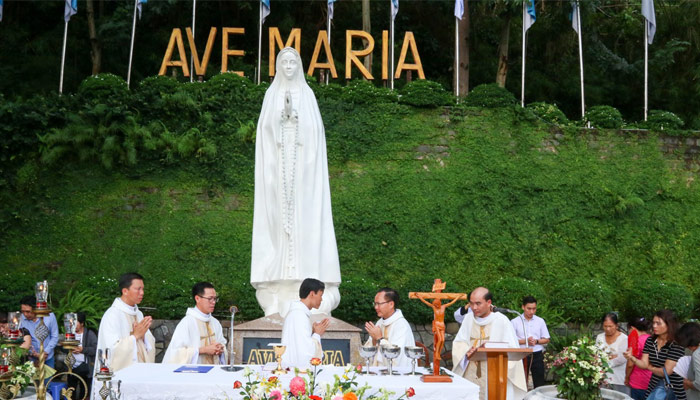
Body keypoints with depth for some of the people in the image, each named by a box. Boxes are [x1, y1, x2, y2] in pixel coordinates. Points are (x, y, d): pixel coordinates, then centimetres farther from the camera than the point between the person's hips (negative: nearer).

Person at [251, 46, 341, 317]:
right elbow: (266, 129, 6)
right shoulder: (272, 94, 11)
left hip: (303, 164, 0)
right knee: (279, 218, -3)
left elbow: (315, 131, 5)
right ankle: (278, 295, 0)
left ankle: (307, 286, -3)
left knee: (304, 218, -4)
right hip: (277, 163, 1)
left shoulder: (307, 94, 9)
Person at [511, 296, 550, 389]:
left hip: (537, 355, 2)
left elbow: (547, 339, 11)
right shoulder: (515, 322, 1)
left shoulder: (540, 321, 9)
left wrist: (536, 341, -9)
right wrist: (525, 341, -15)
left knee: (539, 383, 3)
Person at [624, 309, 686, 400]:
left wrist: (650, 367, 0)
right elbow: (644, 364, -1)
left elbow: (667, 371, -17)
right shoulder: (650, 340, 2)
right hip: (652, 390, 5)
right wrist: (632, 358, -21)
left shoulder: (676, 345, -17)